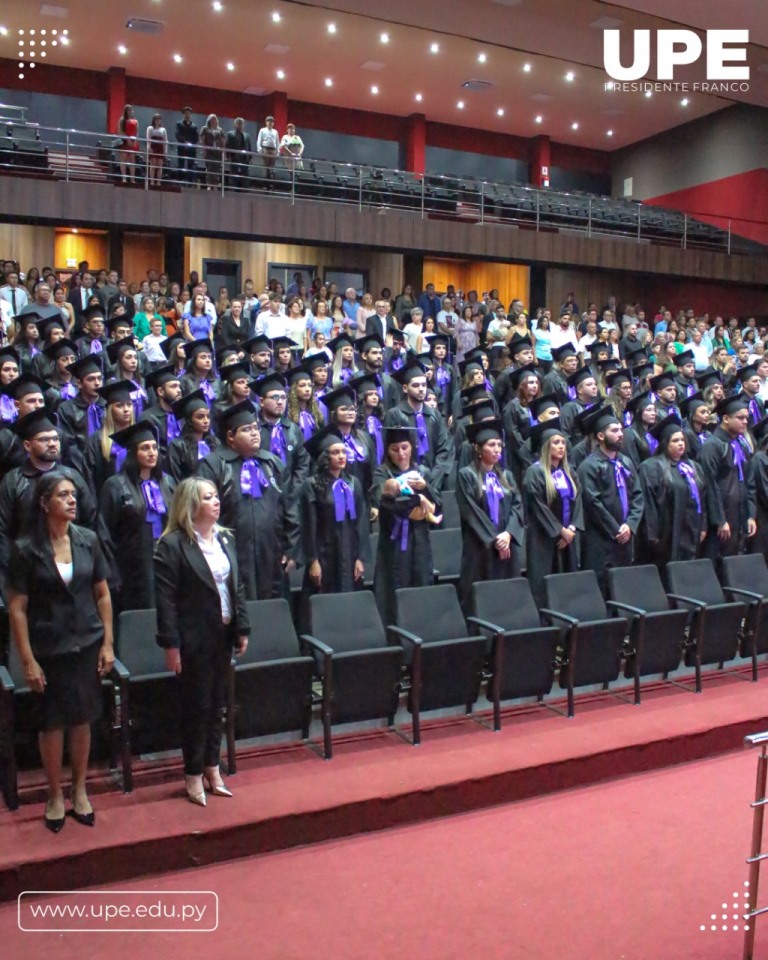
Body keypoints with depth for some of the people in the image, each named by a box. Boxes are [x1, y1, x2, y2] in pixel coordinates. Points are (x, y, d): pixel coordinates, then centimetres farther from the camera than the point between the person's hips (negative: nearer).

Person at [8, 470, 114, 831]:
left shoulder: (88, 540, -1)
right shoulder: (25, 548, -9)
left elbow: (102, 595, 5)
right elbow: (16, 608, -7)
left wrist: (108, 644, 2)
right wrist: (28, 661, -9)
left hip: (87, 646, 2)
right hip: (49, 650, -2)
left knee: (82, 720, 11)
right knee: (53, 723, 9)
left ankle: (79, 790, 29)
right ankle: (55, 796, 28)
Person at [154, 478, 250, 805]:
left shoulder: (226, 539, 8)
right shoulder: (172, 545, -13)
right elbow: (165, 600, -15)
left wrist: (243, 628, 8)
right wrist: (171, 645, -17)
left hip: (223, 635, 6)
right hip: (193, 639, -6)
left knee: (216, 704, 15)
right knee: (197, 706, 5)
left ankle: (212, 769, 30)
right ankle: (194, 775, 21)